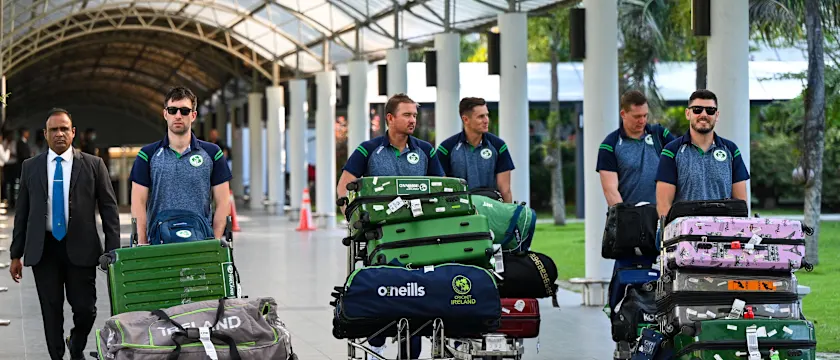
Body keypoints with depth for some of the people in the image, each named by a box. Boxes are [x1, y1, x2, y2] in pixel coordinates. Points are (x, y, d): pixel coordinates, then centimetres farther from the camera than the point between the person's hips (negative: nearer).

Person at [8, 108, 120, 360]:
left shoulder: (93, 165, 2)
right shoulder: (30, 167, 7)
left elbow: (109, 208, 3)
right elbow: (22, 212, 10)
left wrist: (113, 251, -4)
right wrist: (16, 254, 7)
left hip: (80, 248, -1)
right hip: (43, 249, 1)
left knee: (85, 310, 0)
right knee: (51, 312, 5)